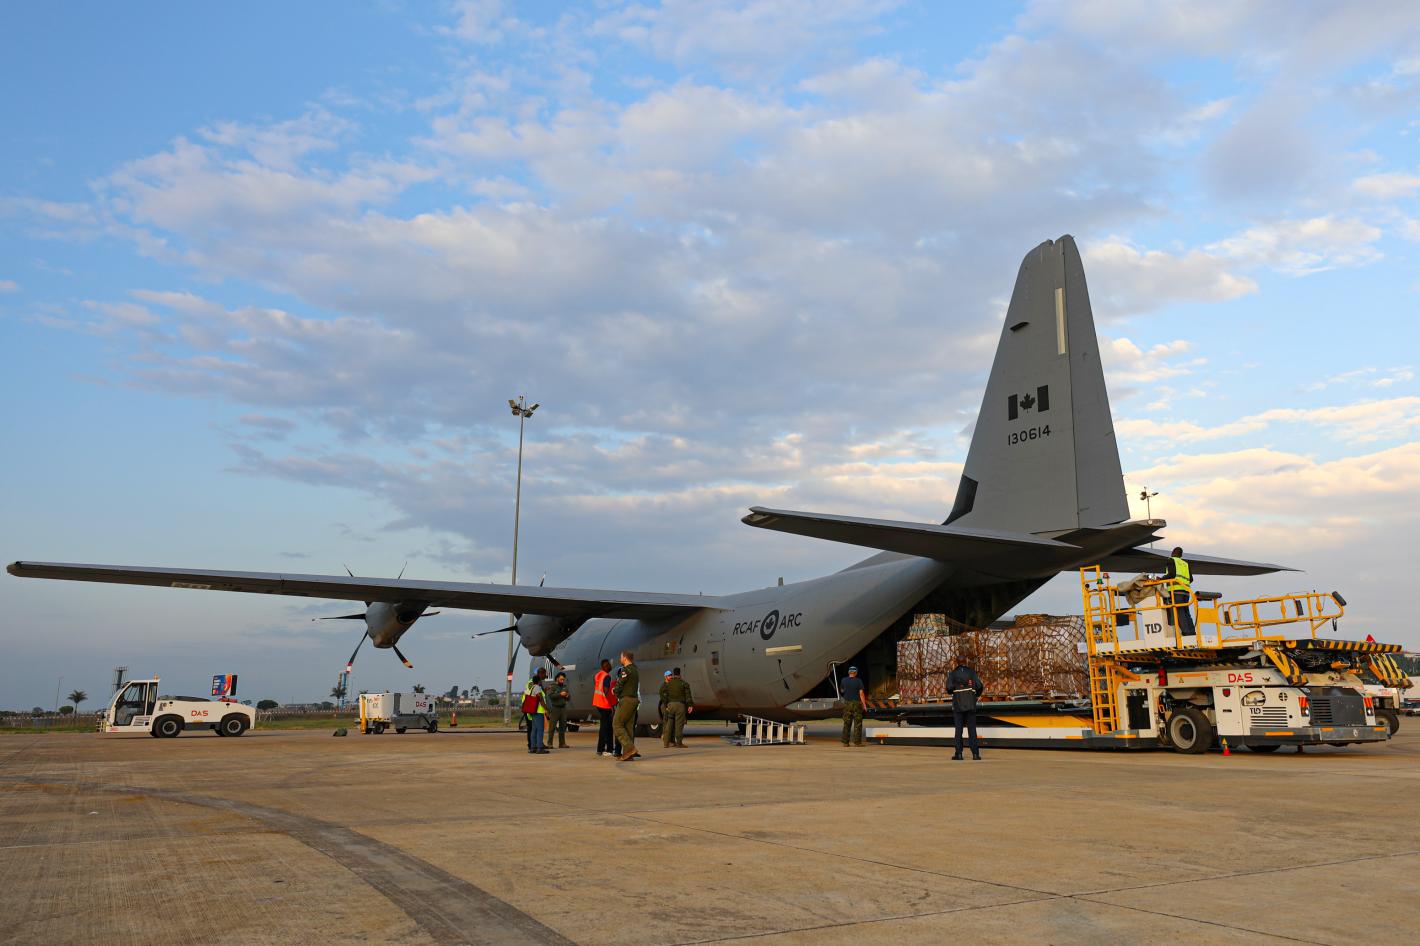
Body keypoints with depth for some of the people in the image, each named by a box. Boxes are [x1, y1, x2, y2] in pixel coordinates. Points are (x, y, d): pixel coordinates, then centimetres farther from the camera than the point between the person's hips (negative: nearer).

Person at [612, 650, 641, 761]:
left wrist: (614, 690, 8)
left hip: (626, 700, -9)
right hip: (634, 699, 9)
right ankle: (628, 754, 5)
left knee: (617, 724, -5)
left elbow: (619, 686, -15)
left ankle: (629, 748, -15)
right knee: (628, 726, 8)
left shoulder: (626, 670, -12)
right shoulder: (635, 670, 17)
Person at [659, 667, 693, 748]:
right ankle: (679, 743, -4)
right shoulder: (684, 684, 5)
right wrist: (690, 705, -6)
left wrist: (666, 705, 9)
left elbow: (664, 695, 7)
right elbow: (688, 695, -3)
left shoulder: (668, 684, 12)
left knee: (669, 724, 8)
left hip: (670, 704, 3)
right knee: (679, 724, -2)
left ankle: (666, 742, 8)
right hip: (680, 705, -3)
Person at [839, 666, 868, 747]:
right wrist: (864, 704, -8)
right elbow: (861, 693, -12)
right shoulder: (858, 681, -8)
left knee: (846, 723, 8)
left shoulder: (844, 680, 2)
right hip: (856, 703, -3)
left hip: (847, 703, 3)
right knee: (857, 723, 2)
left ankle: (845, 742, 8)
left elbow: (842, 690, 17)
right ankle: (857, 741, 0)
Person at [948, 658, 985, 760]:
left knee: (958, 729, 3)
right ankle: (975, 753, 2)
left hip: (958, 704, -1)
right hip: (971, 704, 1)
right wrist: (978, 695, 13)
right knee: (972, 729, 5)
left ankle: (958, 754, 1)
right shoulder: (972, 671, 2)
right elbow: (979, 686, -6)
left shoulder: (953, 673, 0)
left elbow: (949, 688, -11)